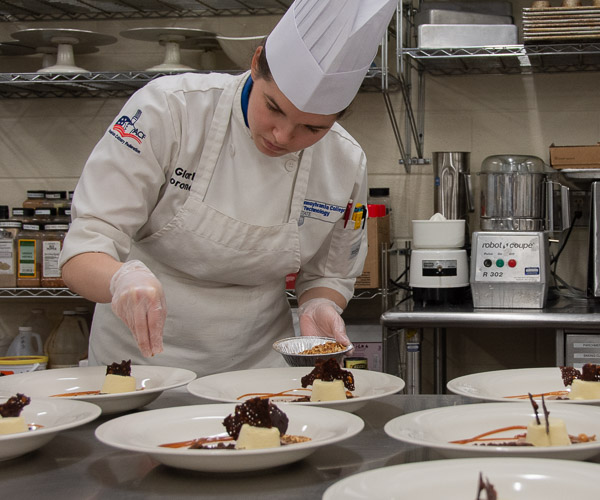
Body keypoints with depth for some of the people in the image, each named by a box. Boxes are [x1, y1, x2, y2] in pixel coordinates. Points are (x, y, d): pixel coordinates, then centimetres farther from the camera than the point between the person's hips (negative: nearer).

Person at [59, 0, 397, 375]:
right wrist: (123, 278, -38)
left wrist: (318, 307, -13)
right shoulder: (169, 109, -16)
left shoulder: (346, 165, -6)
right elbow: (83, 254, -17)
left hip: (255, 364, 1)